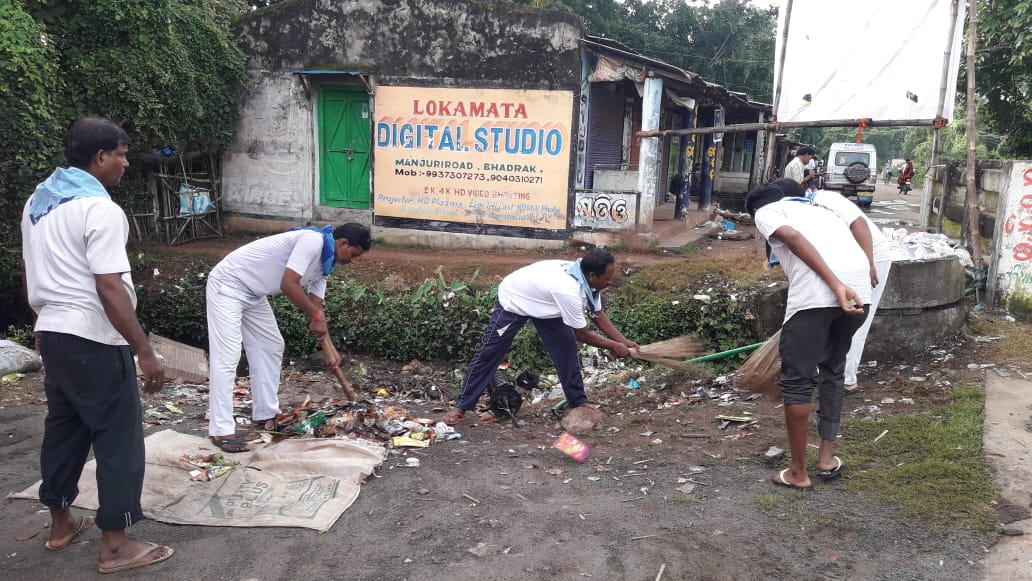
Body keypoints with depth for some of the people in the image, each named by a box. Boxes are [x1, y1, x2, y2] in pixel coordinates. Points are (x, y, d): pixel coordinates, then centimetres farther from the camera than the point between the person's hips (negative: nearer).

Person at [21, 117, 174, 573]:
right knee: (118, 438, 0)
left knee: (63, 428, 20)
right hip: (94, 343, -9)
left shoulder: (37, 202, 10)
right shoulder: (100, 209, -19)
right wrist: (145, 353, -21)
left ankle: (60, 523, 34)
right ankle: (115, 545, 7)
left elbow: (32, 277, 18)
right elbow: (110, 289, -24)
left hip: (53, 335, 9)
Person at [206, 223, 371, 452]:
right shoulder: (313, 240, -23)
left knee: (271, 346, 14)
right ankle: (221, 431, -10)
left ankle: (266, 413, 25)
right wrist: (317, 315, -21)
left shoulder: (324, 263, 7)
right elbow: (288, 284, -30)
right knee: (226, 357, -12)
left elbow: (315, 306, 8)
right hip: (227, 284, -10)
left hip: (253, 293, 10)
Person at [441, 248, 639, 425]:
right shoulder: (569, 291, -41)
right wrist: (614, 346, -15)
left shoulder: (585, 278, -16)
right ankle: (461, 406, 8)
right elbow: (582, 334, -27)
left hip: (542, 301, 8)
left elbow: (598, 315, -1)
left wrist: (625, 341, -5)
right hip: (513, 300, -8)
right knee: (488, 353, -2)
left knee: (566, 346, 0)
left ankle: (578, 402, 11)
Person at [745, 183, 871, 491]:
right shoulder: (813, 209, 37)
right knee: (833, 371, 25)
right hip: (860, 287, 7)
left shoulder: (765, 212, 17)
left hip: (816, 291, -7)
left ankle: (798, 473, 16)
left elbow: (793, 238, -5)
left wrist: (836, 286, -15)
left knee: (797, 379, 7)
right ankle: (827, 457, 33)